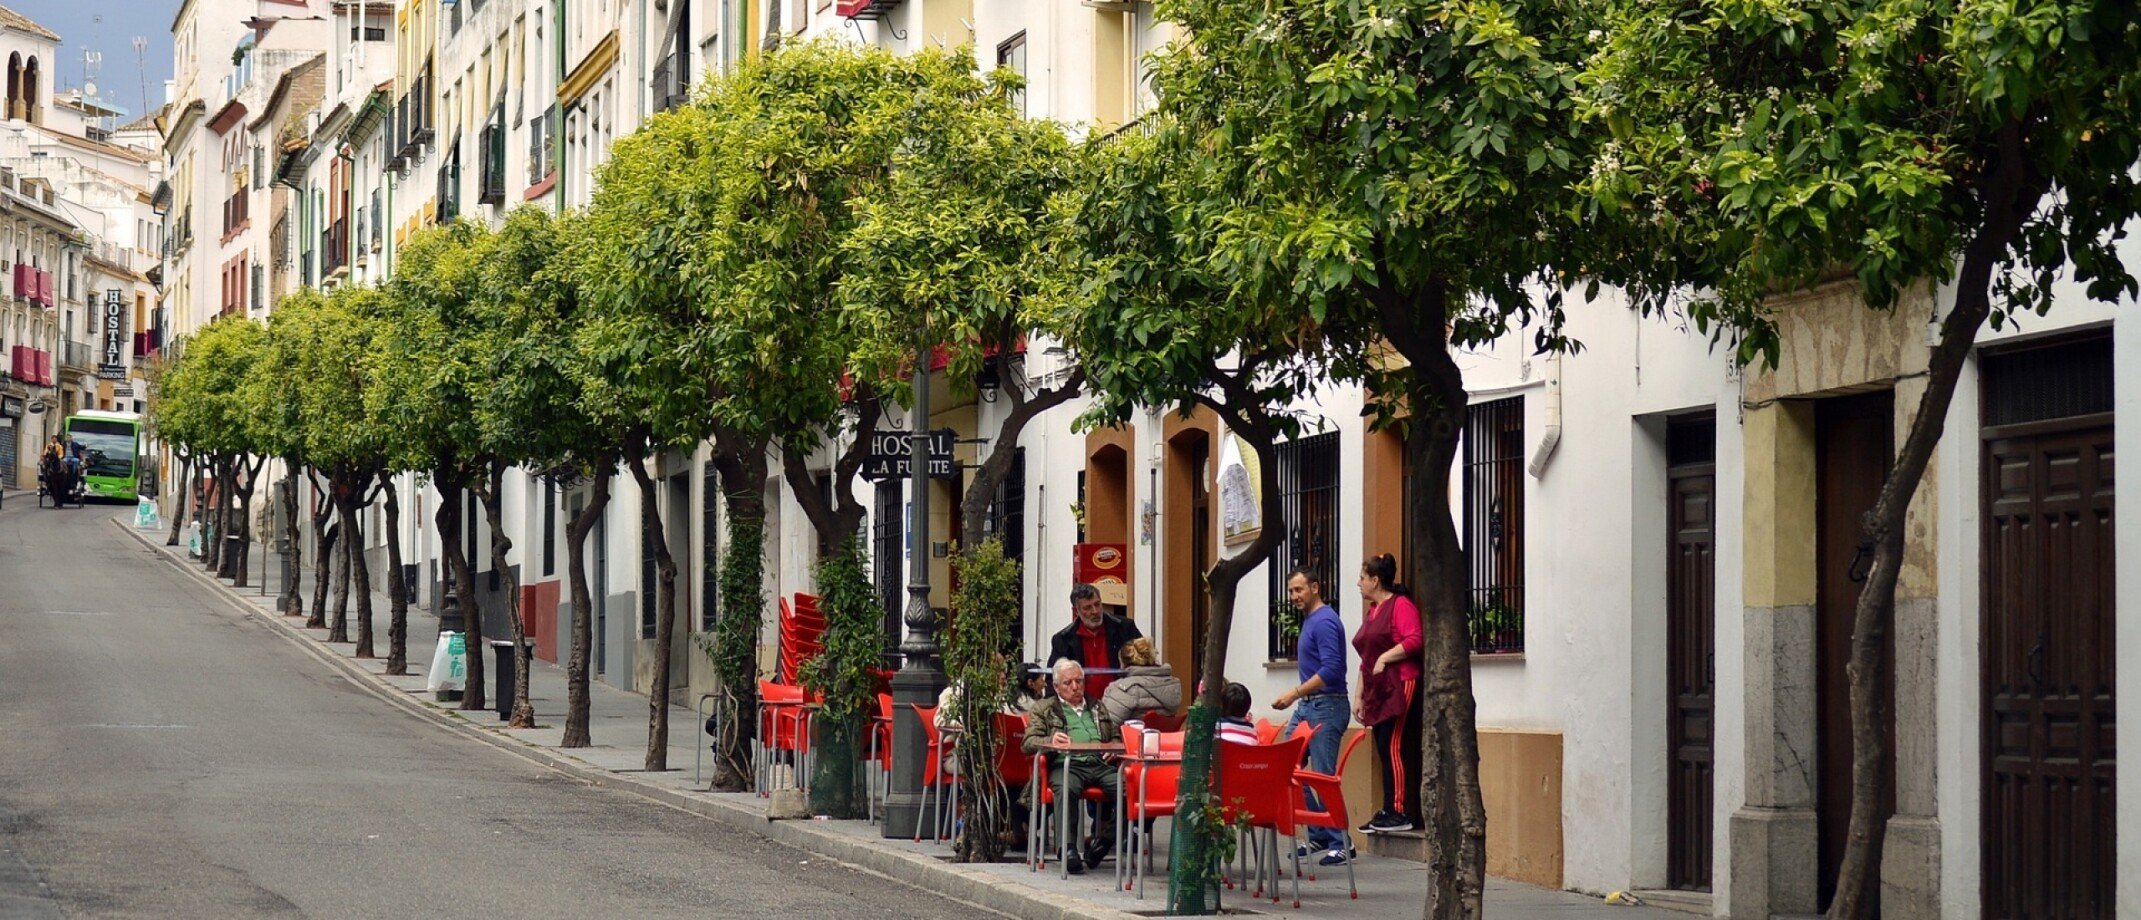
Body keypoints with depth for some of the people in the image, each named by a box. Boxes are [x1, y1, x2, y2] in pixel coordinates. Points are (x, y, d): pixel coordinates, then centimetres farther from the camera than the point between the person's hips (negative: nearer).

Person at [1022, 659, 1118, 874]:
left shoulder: (1098, 708, 33)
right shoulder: (1044, 710, 21)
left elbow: (1116, 736, 31)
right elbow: (1029, 742, 9)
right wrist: (1050, 741, -14)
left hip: (1100, 763, 3)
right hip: (1067, 763, -3)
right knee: (1066, 789, -40)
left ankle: (1101, 842, -19)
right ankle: (1069, 848, -40)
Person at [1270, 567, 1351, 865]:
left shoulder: (1324, 622, -14)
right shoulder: (1309, 620, 16)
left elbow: (1331, 669, -24)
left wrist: (1294, 694, -25)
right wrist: (1298, 698, 20)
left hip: (1326, 707, -10)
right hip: (1307, 706, 10)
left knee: (1324, 776, -8)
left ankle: (1341, 844, -1)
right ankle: (1319, 835, 12)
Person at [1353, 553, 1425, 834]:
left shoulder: (1401, 605, -7)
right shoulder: (1372, 612, 21)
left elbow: (1415, 640, -20)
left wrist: (1385, 658, -16)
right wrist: (1360, 697, 23)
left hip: (1400, 687, -9)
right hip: (1379, 692, 9)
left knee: (1394, 748, -12)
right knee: (1384, 752, 6)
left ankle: (1401, 813, -11)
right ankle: (1388, 812, 7)